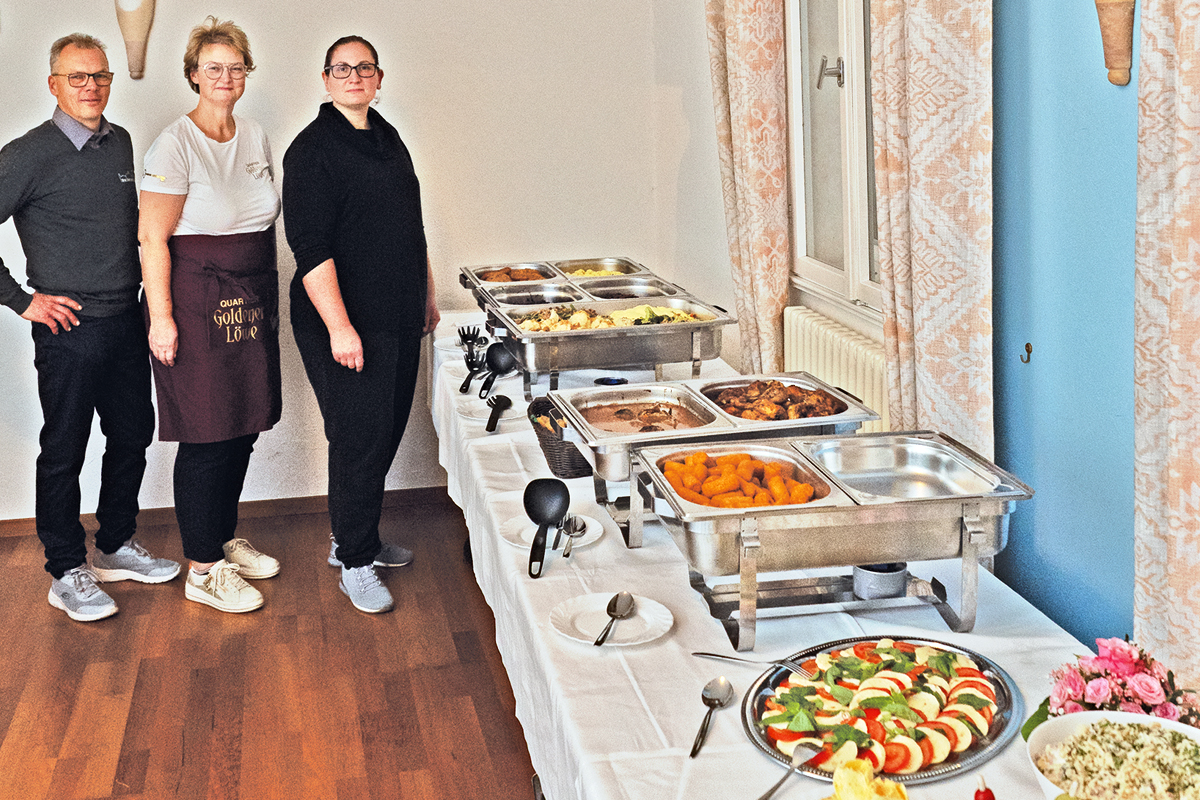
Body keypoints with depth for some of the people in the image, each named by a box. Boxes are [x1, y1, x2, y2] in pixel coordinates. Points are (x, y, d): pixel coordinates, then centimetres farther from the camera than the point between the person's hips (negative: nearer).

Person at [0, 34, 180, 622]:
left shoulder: (122, 144, 9)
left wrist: (143, 297, 14)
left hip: (127, 322, 6)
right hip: (69, 328, -6)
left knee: (132, 436, 14)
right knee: (64, 452, 3)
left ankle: (115, 548, 31)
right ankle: (67, 573, 15)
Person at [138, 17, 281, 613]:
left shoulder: (256, 137, 10)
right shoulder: (176, 144, -12)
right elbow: (153, 239, -14)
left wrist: (269, 298, 17)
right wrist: (161, 317, -18)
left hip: (252, 303, 7)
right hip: (198, 305, -7)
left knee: (243, 429, 13)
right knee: (208, 438, -2)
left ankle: (224, 540, 31)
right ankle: (202, 571, 9)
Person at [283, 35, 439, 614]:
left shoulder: (388, 138, 14)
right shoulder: (313, 149, -11)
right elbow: (310, 248, -18)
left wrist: (427, 296, 24)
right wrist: (339, 327, -23)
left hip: (400, 319, 8)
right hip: (346, 325, -8)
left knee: (387, 432, 14)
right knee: (360, 440, -4)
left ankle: (355, 537, 30)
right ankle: (354, 562, 9)